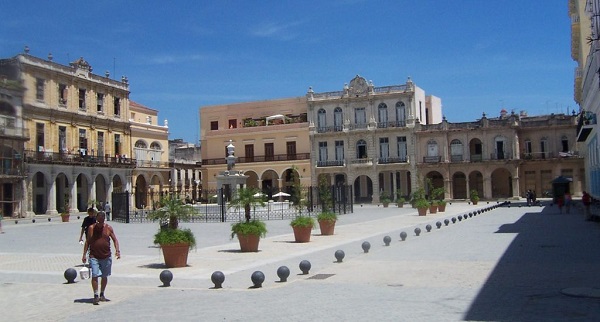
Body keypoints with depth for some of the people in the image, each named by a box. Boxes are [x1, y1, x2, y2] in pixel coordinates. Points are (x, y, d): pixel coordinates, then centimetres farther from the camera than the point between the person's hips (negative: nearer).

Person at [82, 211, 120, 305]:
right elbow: (87, 241, 9)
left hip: (106, 257, 2)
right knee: (94, 276, -13)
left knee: (104, 276, 11)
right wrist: (84, 254, 4)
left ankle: (102, 295, 27)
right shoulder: (91, 228, 2)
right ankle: (96, 296, -7)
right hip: (94, 256, -1)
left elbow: (115, 239, 6)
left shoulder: (108, 228, 2)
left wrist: (117, 250, -8)